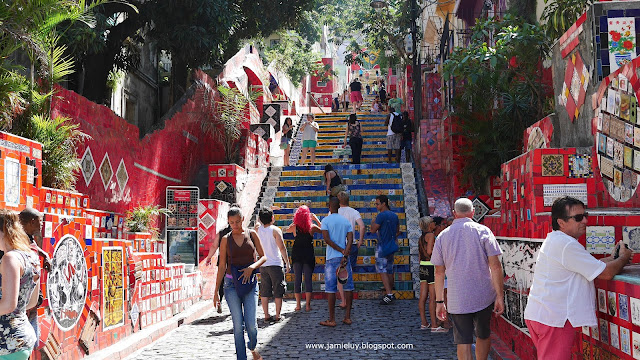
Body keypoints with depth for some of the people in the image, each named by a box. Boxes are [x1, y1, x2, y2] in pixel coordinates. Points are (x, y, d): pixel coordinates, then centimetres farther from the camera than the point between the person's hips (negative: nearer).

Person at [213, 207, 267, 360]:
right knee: (238, 325, -2)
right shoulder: (226, 240, 3)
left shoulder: (252, 234, 4)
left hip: (250, 283, 0)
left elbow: (263, 257, 7)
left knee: (251, 324, -5)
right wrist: (216, 291, 3)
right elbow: (222, 267, 5)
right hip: (231, 284, 0)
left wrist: (252, 267, -12)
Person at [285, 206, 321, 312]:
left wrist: (294, 222, 15)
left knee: (297, 279, 8)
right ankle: (307, 305, 1)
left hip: (296, 255, 1)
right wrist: (316, 219, 13)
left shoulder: (294, 227, -6)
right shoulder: (312, 227, -9)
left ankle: (298, 304, 8)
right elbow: (322, 230, 10)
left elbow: (287, 229, 17)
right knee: (308, 279, 3)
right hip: (309, 254, -1)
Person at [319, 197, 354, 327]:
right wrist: (345, 254, -13)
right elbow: (350, 239, -3)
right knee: (348, 287, 9)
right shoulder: (346, 221, 9)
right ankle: (347, 317, 10)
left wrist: (341, 251, -9)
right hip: (344, 257, 4)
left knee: (330, 289, 0)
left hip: (332, 258, -4)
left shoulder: (325, 221, -2)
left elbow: (327, 239, -12)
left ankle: (332, 320, 2)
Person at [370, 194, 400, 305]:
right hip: (391, 246, 8)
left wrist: (373, 222, 4)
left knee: (382, 270, -7)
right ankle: (390, 292, 19)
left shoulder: (381, 215, -16)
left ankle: (389, 294, -15)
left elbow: (373, 230, -13)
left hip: (382, 246, -8)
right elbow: (398, 232, 16)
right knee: (389, 270, 14)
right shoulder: (394, 215, 10)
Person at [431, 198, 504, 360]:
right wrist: (500, 296, -4)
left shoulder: (443, 236, 3)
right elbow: (495, 266, -8)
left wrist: (439, 301, 10)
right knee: (484, 336, 19)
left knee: (463, 342, 3)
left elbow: (439, 272, 5)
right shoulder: (483, 231, -3)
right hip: (484, 297, 0)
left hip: (457, 300, 0)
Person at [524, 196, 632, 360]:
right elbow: (606, 273, -14)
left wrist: (612, 258, 11)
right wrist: (624, 257, 4)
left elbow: (587, 266, 22)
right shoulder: (567, 245, -18)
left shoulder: (553, 239, 15)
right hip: (553, 317, -10)